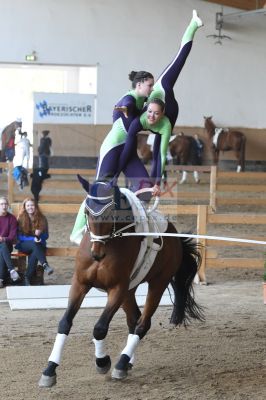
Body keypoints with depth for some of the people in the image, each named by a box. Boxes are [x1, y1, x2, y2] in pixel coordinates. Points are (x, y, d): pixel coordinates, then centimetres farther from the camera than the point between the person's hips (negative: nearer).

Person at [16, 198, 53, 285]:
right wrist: (33, 239, -17)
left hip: (38, 245, 1)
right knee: (34, 245, -37)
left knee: (34, 254, -34)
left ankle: (27, 278, -31)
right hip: (24, 245, -1)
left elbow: (46, 236, 6)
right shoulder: (21, 219, -1)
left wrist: (39, 235, -17)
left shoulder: (42, 219, 3)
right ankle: (45, 266, -53)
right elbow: (19, 236, -3)